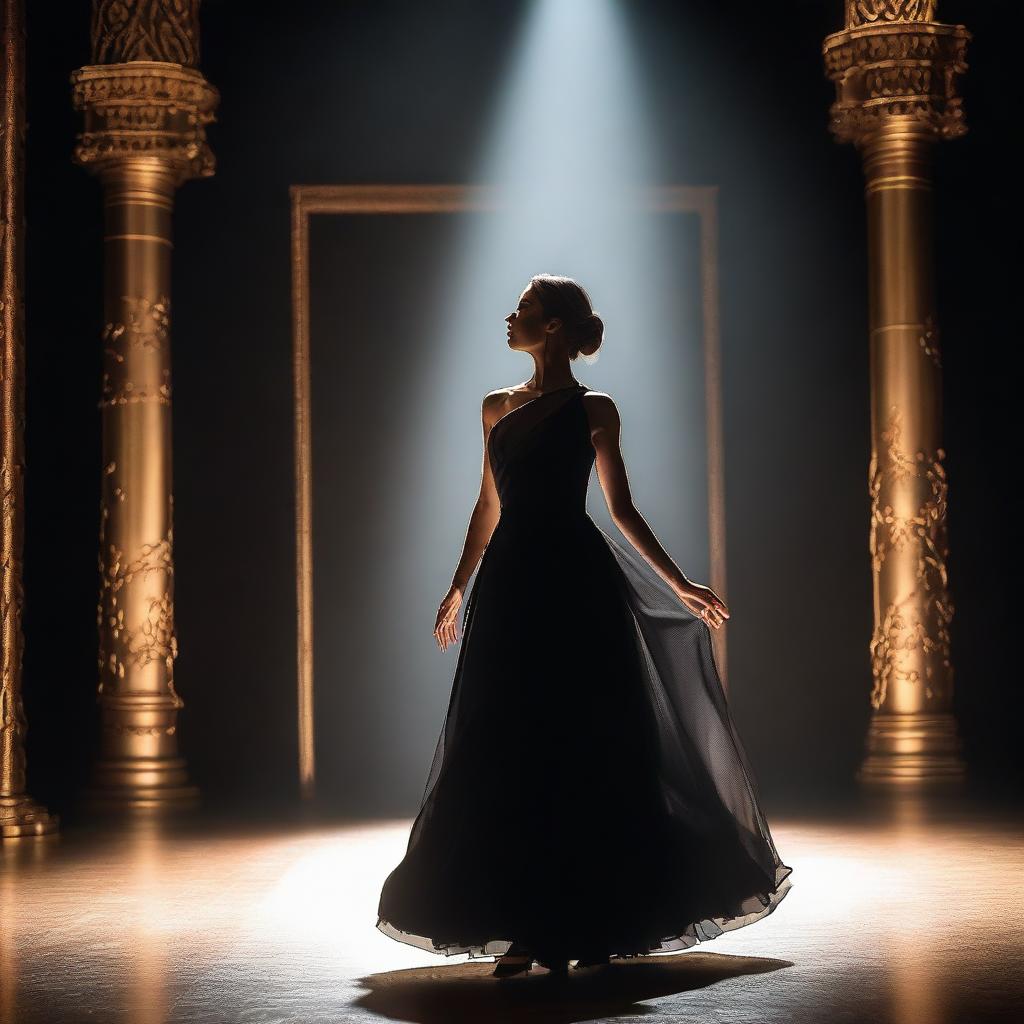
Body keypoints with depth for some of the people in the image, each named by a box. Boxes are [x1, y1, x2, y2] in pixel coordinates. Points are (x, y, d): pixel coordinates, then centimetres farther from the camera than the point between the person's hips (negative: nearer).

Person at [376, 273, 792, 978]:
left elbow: (622, 507, 3)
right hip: (511, 583, 5)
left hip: (575, 583, -5)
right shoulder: (498, 408, 14)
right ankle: (529, 927, 9)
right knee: (508, 754, 2)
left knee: (585, 749, -1)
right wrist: (458, 588, 21)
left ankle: (596, 924, 7)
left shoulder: (592, 409, 0)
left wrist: (678, 585, -1)